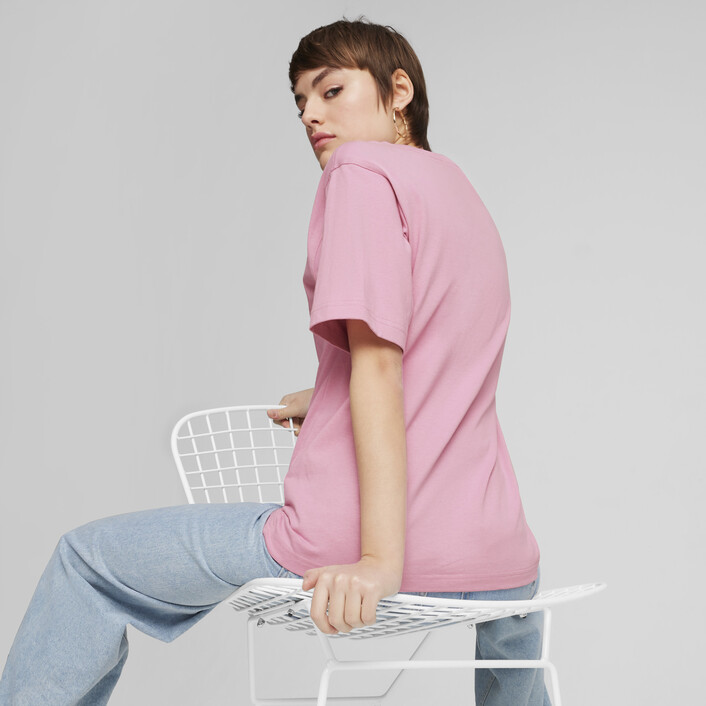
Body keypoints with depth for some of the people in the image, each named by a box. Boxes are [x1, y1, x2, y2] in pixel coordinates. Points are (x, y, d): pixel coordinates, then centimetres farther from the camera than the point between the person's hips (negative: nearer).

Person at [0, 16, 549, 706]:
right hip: (493, 564, 8)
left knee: (85, 558, 9)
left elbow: (378, 362, -16)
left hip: (348, 546, -8)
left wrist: (381, 558, -21)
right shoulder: (462, 191, 19)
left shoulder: (363, 170, -5)